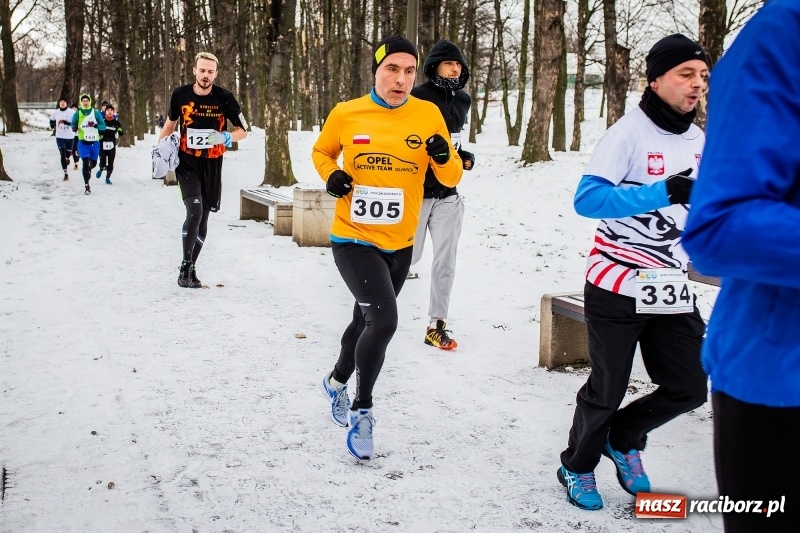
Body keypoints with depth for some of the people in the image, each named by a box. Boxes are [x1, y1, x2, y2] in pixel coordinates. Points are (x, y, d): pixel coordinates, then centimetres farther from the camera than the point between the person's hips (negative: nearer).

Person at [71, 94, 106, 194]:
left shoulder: (96, 112, 0)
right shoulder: (78, 113, 1)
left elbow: (103, 125, -2)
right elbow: (73, 124, 9)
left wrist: (97, 126, -23)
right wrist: (74, 128, -14)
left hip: (94, 142, 1)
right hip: (83, 142, -1)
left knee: (93, 163, 14)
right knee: (85, 162, -14)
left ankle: (88, 169, 53)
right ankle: (87, 186, -10)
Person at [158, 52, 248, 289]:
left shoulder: (224, 98, -8)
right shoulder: (180, 95, -6)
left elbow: (243, 130, -1)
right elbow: (171, 122, 13)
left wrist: (225, 137, -21)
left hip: (212, 165, 2)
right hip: (187, 163, -1)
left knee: (203, 218, 10)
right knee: (194, 212, -20)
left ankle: (191, 267, 27)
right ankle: (185, 266, -6)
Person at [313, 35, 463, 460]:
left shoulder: (428, 114, -5)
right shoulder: (346, 114, -8)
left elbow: (451, 178, -2)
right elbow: (320, 151, 11)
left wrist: (444, 158, -23)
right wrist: (330, 176, -10)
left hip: (399, 245, 4)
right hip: (353, 240, -3)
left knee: (366, 321, 22)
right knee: (384, 320, -22)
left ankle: (337, 381, 51)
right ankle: (362, 409, 0)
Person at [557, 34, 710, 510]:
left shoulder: (699, 142, 9)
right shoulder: (629, 133, -13)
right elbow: (588, 199, -24)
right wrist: (665, 192, -31)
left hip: (671, 289, 7)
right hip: (618, 287, -6)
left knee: (690, 389, 7)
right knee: (608, 389, 6)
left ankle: (624, 439, 34)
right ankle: (578, 466, 32)